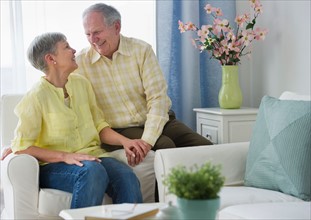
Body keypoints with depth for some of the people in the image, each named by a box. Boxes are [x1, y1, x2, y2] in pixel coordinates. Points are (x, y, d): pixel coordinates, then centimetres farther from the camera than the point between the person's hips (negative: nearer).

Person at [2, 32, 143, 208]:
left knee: (126, 176, -26)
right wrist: (65, 156, -19)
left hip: (90, 155, 5)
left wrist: (124, 141, -4)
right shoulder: (36, 97, -7)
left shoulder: (81, 83, 11)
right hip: (53, 165, -5)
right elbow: (21, 147, -9)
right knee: (93, 172, -36)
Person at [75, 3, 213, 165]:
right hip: (120, 130, -1)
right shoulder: (81, 62, -1)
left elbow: (157, 98, -11)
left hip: (156, 122, 2)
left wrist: (147, 140, -24)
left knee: (205, 147, -19)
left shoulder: (141, 50, -3)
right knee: (165, 146, -30)